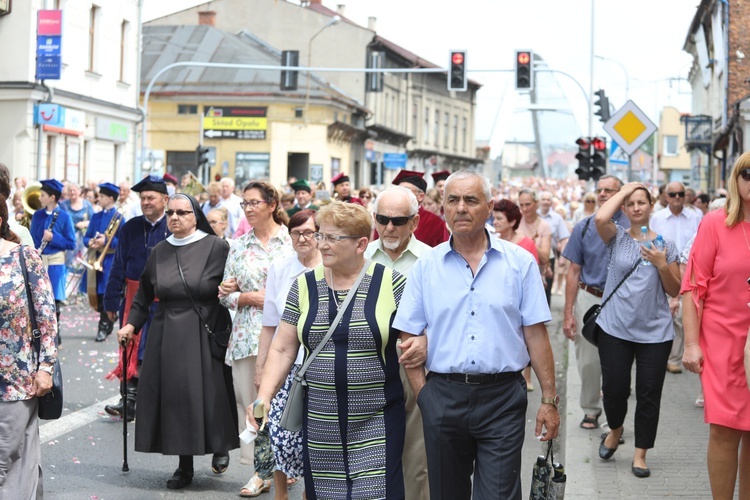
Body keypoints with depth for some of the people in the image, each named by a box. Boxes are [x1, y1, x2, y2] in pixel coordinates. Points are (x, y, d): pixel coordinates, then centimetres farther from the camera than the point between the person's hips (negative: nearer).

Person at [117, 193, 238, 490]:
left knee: (206, 394, 0)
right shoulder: (159, 252, 8)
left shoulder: (216, 247, -5)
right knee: (173, 396, 3)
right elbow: (144, 295, 15)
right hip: (167, 335, 4)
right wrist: (131, 324, 4)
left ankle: (220, 447, 27)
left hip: (206, 334, -4)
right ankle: (184, 466, 12)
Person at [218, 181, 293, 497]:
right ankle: (262, 470, 12)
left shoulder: (292, 240, 0)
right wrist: (251, 297, -7)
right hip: (249, 334, 3)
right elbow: (227, 294, 11)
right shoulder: (239, 246, 11)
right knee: (252, 399, 3)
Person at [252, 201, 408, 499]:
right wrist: (264, 396, -6)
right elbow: (282, 349, 6)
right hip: (320, 423, 3)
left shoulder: (391, 283, -3)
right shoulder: (304, 286, 7)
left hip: (377, 423, -3)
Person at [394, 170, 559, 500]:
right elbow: (409, 337, 4)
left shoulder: (520, 262, 2)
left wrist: (549, 400, -2)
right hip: (443, 396, 2)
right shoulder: (426, 266, 5)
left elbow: (536, 335, 1)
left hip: (502, 398, -2)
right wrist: (423, 394, -5)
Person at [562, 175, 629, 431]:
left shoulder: (632, 226, -2)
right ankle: (590, 410, 23)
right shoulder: (584, 227, 4)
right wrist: (568, 313, 0)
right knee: (588, 361, 6)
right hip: (589, 298, 2)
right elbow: (574, 271, 5)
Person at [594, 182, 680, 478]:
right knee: (614, 388, 2)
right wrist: (624, 190, -8)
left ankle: (640, 454, 14)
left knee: (649, 393, 2)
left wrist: (662, 265, -12)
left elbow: (675, 291, 6)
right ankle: (615, 429, 34)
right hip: (616, 328, -1)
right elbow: (600, 218, -21)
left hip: (655, 332, 1)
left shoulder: (666, 245, 6)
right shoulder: (617, 239, 2)